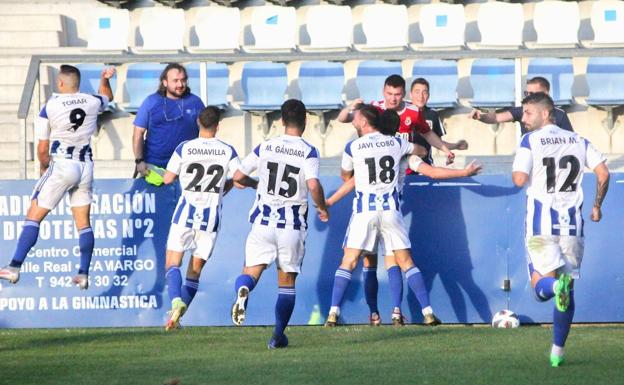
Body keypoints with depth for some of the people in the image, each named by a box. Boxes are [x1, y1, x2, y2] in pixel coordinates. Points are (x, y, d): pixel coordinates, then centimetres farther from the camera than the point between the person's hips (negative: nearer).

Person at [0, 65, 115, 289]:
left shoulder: (50, 107, -8)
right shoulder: (92, 102, 2)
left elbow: (42, 149, -2)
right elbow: (107, 97, 30)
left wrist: (44, 167, 13)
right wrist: (105, 79, 39)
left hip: (61, 165, -4)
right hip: (86, 166, 4)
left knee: (34, 217, -2)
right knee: (83, 222, 10)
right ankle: (84, 274, 6)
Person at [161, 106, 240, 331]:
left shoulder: (184, 148, -6)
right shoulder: (228, 152, -3)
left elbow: (168, 179, -1)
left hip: (185, 213, -2)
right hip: (211, 217, 2)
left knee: (172, 264, 4)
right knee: (195, 270, 11)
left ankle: (176, 301, -23)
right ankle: (177, 315, 5)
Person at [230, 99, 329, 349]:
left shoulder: (265, 147, 3)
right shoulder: (308, 152, -5)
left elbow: (238, 177, 8)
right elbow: (313, 185, -19)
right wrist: (322, 208, -1)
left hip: (264, 221, 1)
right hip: (293, 224, -1)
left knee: (251, 271, 4)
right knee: (287, 281, 11)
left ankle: (243, 290, -32)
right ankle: (278, 336, 10)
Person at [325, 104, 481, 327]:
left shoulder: (352, 148, -1)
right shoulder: (397, 143, 7)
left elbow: (346, 177, 16)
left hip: (364, 211, -2)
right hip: (391, 209, 2)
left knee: (348, 262, 2)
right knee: (406, 262, 7)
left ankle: (333, 314, -6)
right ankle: (428, 313, 2)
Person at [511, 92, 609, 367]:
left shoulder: (530, 141, -3)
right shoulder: (579, 141, 10)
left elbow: (520, 179, -14)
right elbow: (603, 174, 3)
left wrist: (517, 173, 9)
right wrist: (597, 206, 16)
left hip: (541, 221, -3)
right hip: (572, 221, 3)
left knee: (541, 284, 2)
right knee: (567, 288, 13)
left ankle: (555, 285, -35)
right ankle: (558, 351, 12)